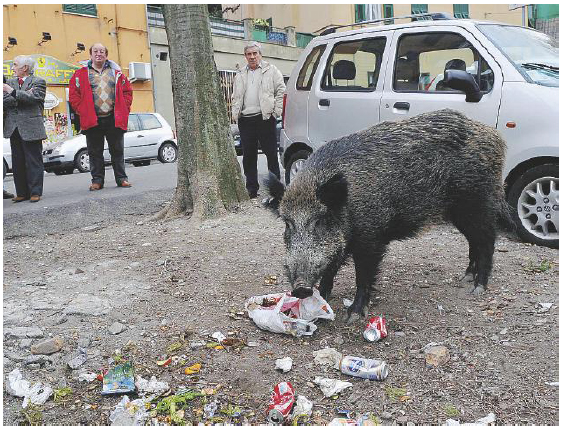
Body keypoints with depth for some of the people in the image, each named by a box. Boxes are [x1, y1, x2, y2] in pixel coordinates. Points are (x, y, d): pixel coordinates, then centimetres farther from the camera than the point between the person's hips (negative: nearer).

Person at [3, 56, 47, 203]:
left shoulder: (39, 82, 3)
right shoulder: (10, 82, 17)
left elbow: (33, 98, -13)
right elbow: (4, 103, 4)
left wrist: (13, 92, -16)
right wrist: (23, 95, -9)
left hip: (31, 128, -5)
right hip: (13, 129, 5)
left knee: (34, 162, -2)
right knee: (17, 163, 7)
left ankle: (35, 192, 4)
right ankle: (22, 192, 14)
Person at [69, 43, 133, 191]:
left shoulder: (116, 72, 11)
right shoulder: (81, 74, 7)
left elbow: (127, 91, 11)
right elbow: (73, 94, 4)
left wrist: (124, 109, 1)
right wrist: (82, 111, -5)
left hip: (114, 119, 1)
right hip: (92, 120, 0)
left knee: (117, 151, 5)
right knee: (95, 152, 4)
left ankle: (121, 178, 13)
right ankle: (97, 180, 13)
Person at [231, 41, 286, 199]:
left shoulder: (271, 70, 7)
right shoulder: (240, 75, 20)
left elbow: (281, 90, 3)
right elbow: (235, 97, 22)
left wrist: (276, 110, -5)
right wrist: (235, 114, 8)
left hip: (265, 118, -4)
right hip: (245, 120, 4)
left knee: (271, 154, -3)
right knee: (248, 156, 6)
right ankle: (251, 189, 14)